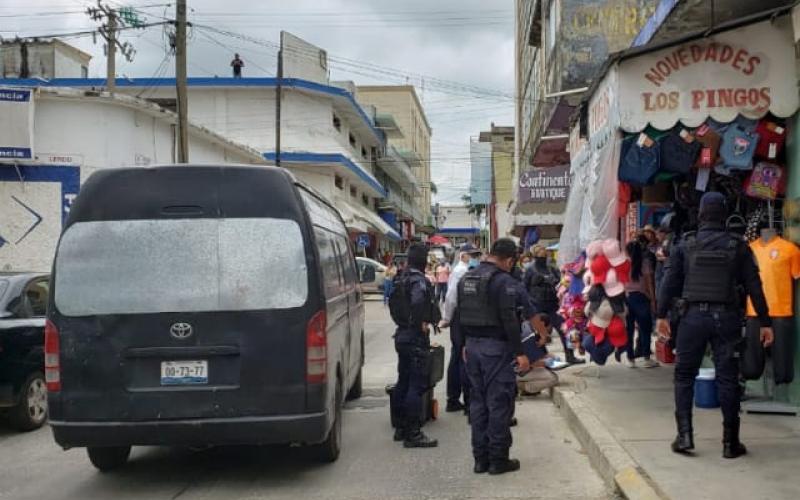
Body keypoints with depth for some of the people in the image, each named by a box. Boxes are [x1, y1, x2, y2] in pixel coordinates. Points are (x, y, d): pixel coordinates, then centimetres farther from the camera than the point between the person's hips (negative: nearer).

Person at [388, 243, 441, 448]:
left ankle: (401, 428, 25)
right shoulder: (419, 280, -17)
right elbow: (418, 303, -34)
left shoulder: (401, 278, 12)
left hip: (401, 335, 10)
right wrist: (421, 324, -20)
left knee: (403, 382, 16)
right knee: (417, 385, -6)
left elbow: (393, 303, 20)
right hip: (416, 338, -10)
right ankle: (413, 434, -5)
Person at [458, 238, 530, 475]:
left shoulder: (466, 278, 9)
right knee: (499, 402, 0)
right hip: (497, 348, -7)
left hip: (473, 346, 7)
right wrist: (520, 353, -15)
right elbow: (509, 320, -19)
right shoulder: (504, 281, -15)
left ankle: (480, 458, 17)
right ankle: (498, 459, 5)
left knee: (477, 402, 13)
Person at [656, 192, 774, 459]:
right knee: (727, 379, 5)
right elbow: (754, 286, 2)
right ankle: (731, 442, 9)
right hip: (727, 317, 0)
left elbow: (670, 281, -2)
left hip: (694, 316, 0)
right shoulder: (738, 246, 2)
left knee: (684, 376, 11)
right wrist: (765, 322, 6)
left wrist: (661, 315, 1)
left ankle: (684, 435, 5)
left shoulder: (685, 245, 2)